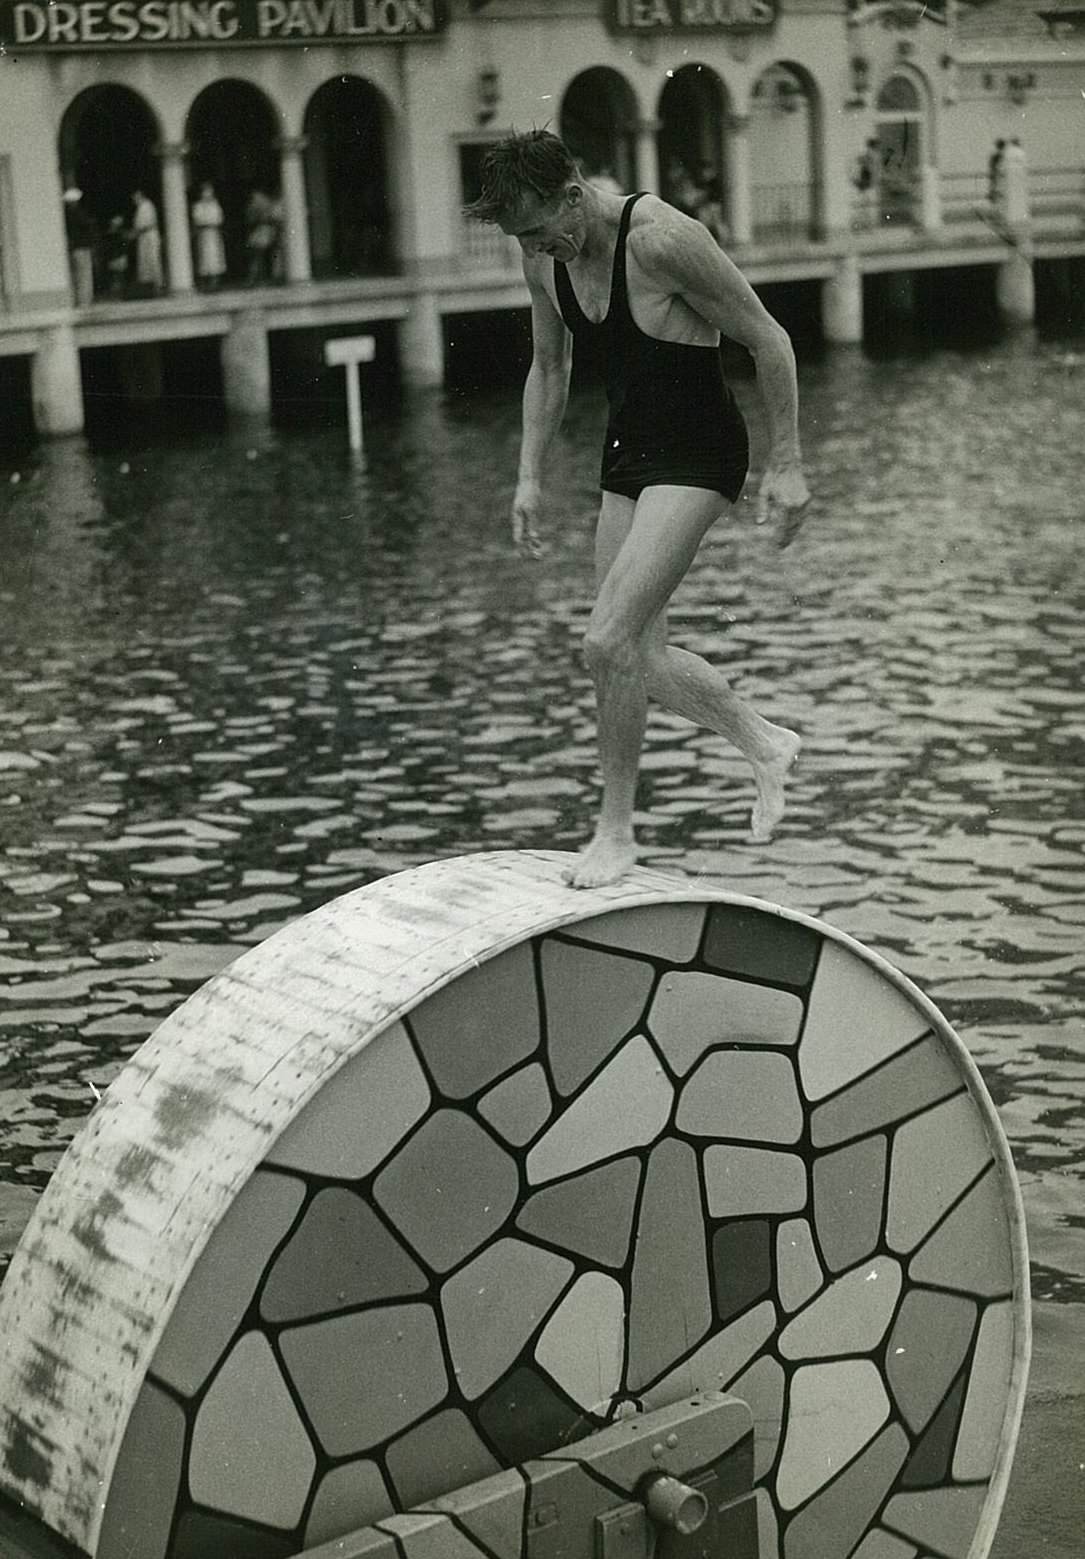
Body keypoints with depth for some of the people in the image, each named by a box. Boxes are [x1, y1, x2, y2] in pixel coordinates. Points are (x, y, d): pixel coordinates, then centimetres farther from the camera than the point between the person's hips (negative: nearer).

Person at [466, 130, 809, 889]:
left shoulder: (662, 239, -22)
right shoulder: (545, 257, 0)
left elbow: (769, 340, -15)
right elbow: (549, 369, 16)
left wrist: (787, 465, -14)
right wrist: (530, 478, 12)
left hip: (697, 456, -8)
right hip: (628, 453, 8)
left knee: (609, 641, -16)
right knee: (639, 654, 9)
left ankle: (616, 829, 0)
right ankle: (765, 744, 32)